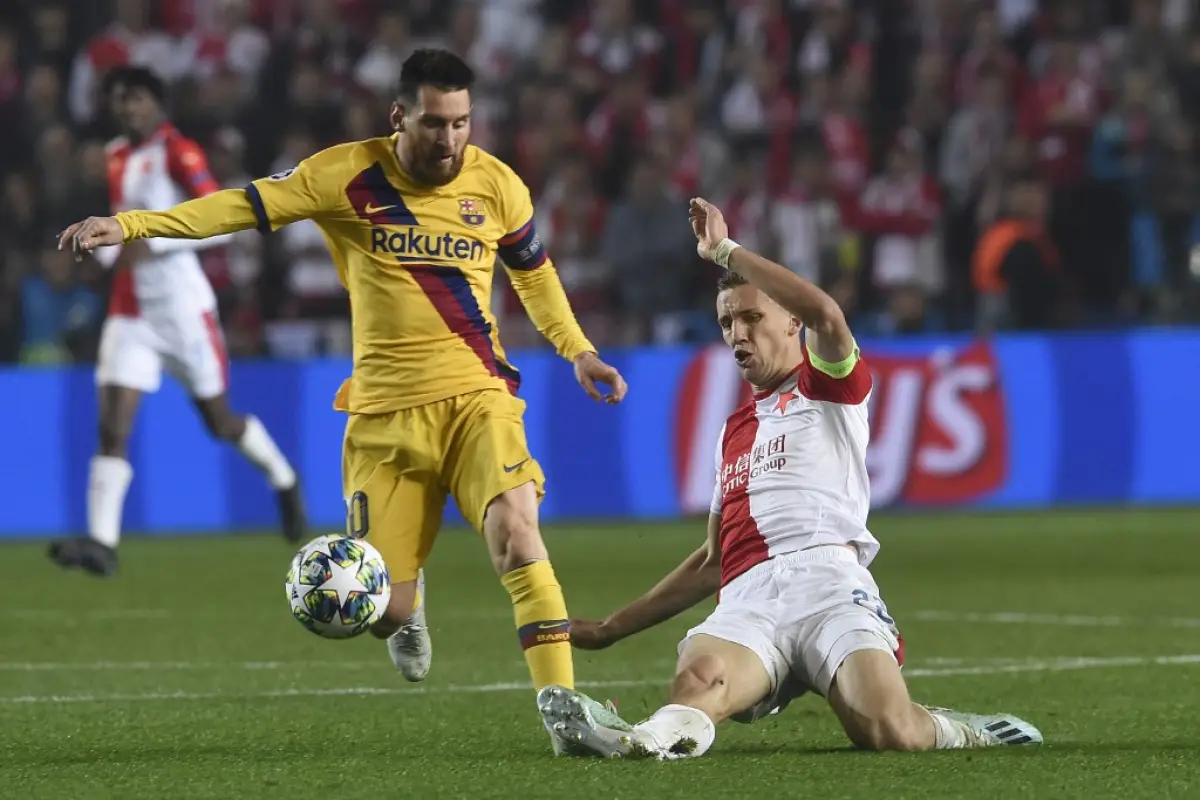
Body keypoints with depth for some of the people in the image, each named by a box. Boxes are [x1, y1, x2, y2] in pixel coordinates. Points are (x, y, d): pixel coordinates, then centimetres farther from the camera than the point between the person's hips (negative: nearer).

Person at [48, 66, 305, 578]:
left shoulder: (178, 153, -10)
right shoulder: (117, 157, 12)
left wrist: (153, 244, -25)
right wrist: (110, 246, 6)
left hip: (181, 304, -6)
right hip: (130, 310, 6)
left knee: (219, 420, 8)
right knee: (112, 425, -10)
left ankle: (284, 481, 37)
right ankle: (102, 541, -15)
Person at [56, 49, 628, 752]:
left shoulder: (497, 186, 1)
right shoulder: (350, 175, -5)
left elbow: (533, 271, 20)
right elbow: (246, 205, -7)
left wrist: (577, 350, 16)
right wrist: (132, 225, -16)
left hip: (476, 398, 0)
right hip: (385, 412, 0)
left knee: (516, 531, -27)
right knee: (381, 612, -1)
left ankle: (561, 701, -22)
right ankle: (407, 602, 39)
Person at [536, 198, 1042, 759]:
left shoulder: (828, 388, 15)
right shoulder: (735, 430, 35)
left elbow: (825, 313, -10)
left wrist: (725, 252, -1)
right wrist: (610, 629, 34)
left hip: (826, 582, -4)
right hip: (746, 601, 4)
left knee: (889, 732, -29)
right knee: (699, 676, -34)